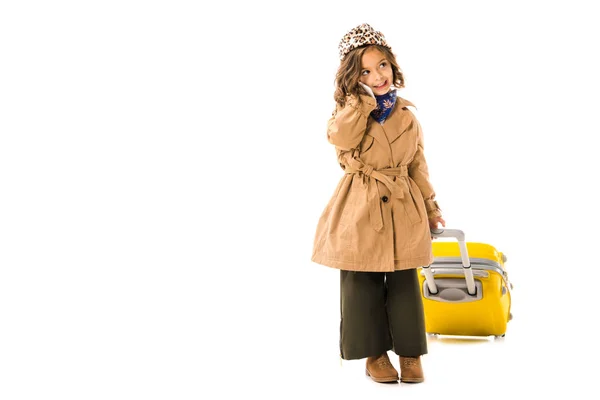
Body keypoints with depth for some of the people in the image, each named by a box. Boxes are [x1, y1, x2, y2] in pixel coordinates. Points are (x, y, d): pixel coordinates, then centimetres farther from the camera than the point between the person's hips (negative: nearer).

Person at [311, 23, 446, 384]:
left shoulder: (407, 116, 8)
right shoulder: (351, 111, 1)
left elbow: (418, 166, 14)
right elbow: (341, 138, -23)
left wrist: (431, 207, 14)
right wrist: (364, 97, -16)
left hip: (403, 209, 2)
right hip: (361, 209, -2)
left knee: (404, 284, 7)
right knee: (363, 285, 4)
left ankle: (410, 353, 22)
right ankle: (375, 354, 20)